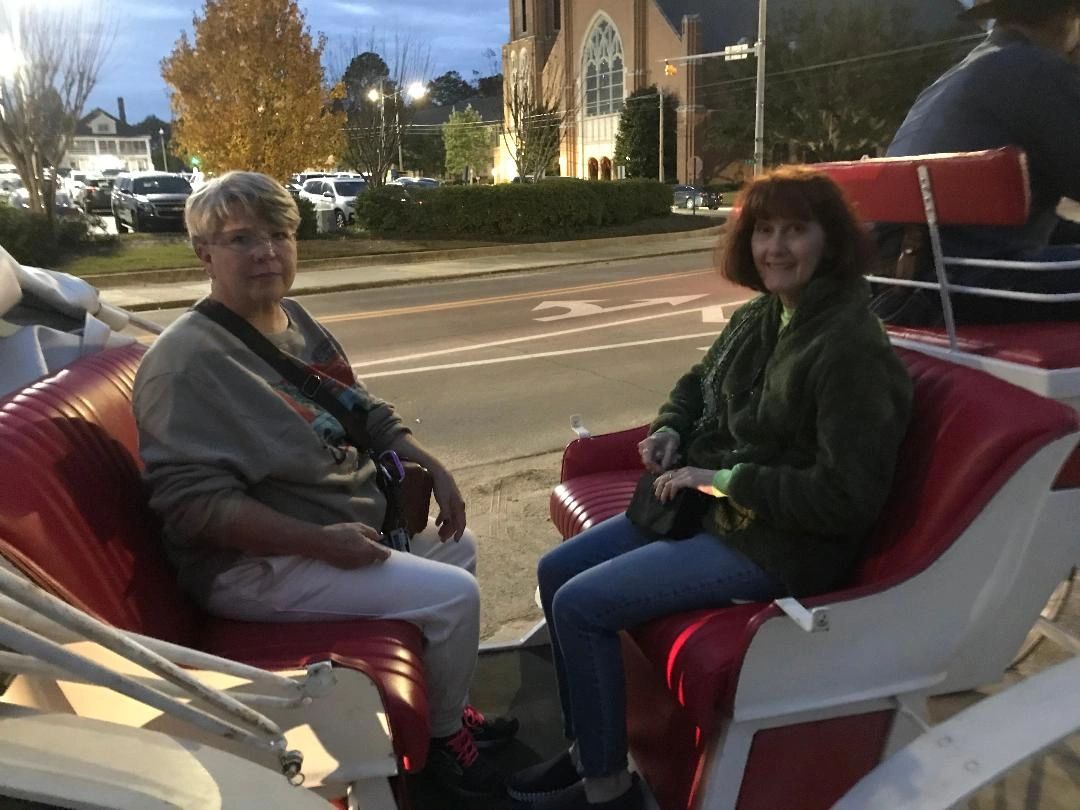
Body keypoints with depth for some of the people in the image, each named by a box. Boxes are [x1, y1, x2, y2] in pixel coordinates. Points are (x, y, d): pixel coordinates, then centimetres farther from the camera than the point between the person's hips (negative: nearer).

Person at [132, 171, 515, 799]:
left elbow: (367, 414, 15)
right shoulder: (189, 361, -21)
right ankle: (444, 736, 12)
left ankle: (447, 702, 33)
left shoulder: (295, 320, 8)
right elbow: (194, 503, -28)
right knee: (453, 595, -16)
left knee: (459, 545, 20)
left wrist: (432, 468, 1)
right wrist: (322, 542, -29)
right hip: (257, 563, -10)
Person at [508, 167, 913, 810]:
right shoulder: (759, 318, 5)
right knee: (556, 572, 7)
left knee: (582, 606, -15)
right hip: (714, 509, 10)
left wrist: (722, 480, -22)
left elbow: (848, 497, -25)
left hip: (777, 546, -9)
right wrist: (669, 430, 2)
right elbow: (699, 384, 23)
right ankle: (586, 750, 20)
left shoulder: (851, 349, -22)